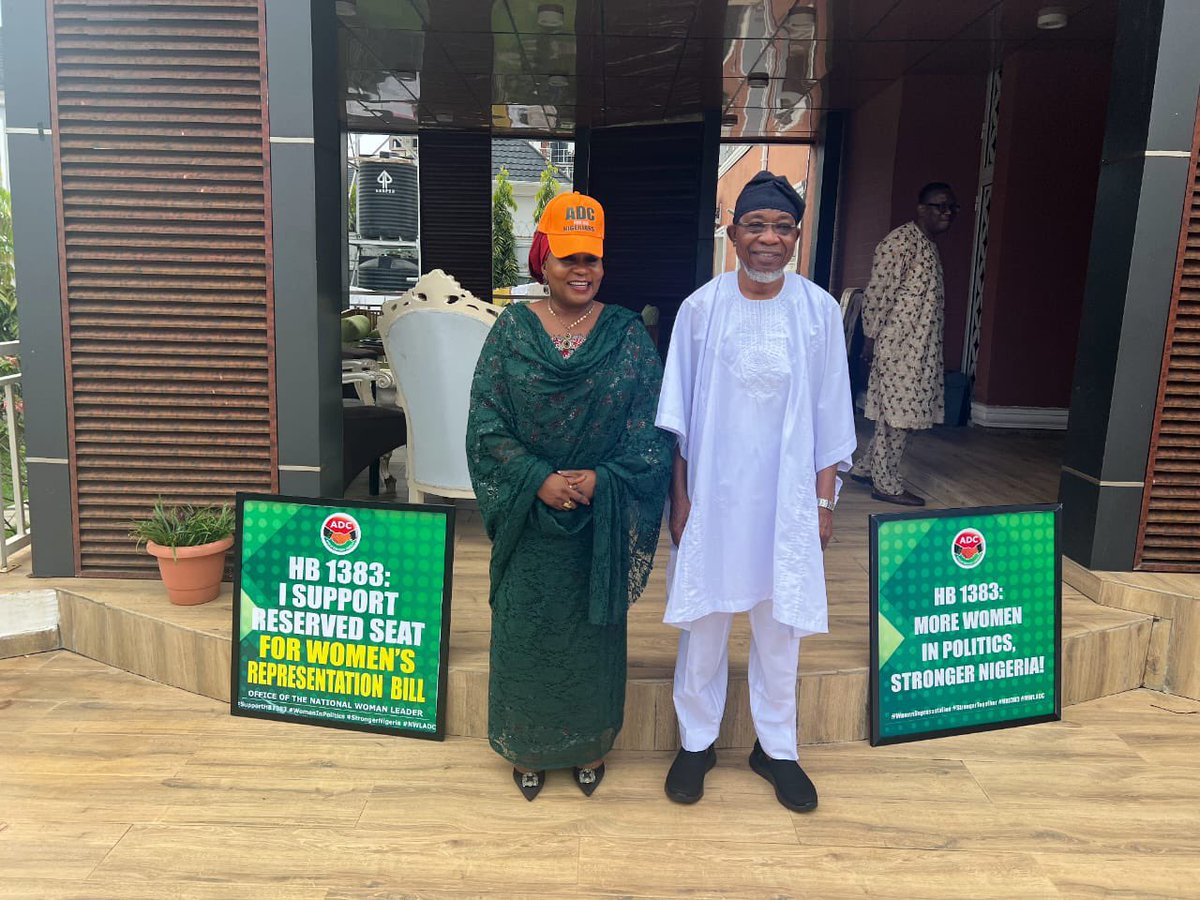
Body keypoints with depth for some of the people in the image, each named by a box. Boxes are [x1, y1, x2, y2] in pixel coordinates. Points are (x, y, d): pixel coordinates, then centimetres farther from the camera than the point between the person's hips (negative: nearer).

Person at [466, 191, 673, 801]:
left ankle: (590, 744, 35)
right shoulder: (512, 329, -2)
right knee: (526, 626, 11)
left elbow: (652, 428, -4)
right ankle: (527, 747, 33)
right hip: (528, 515, 0)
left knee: (593, 627, 13)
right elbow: (487, 423, -5)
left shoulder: (628, 333, -2)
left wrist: (600, 480, -17)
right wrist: (538, 479, -17)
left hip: (601, 517, 0)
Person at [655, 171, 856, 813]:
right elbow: (677, 414, -1)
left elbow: (830, 414, 2)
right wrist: (679, 494, -3)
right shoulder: (701, 308, -4)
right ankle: (697, 742, 31)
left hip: (787, 495, 1)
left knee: (779, 626, 12)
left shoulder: (819, 311, -2)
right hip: (712, 492, 0)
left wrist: (825, 499, 2)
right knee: (704, 621, 11)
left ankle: (776, 747, 33)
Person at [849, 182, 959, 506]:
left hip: (920, 345, 10)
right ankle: (886, 484, 5)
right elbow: (877, 292, -16)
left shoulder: (929, 245, 17)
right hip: (900, 344, -10)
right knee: (900, 412, -4)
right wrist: (870, 337, -16)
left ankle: (865, 467, 25)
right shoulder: (900, 242, -13)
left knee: (898, 412, 13)